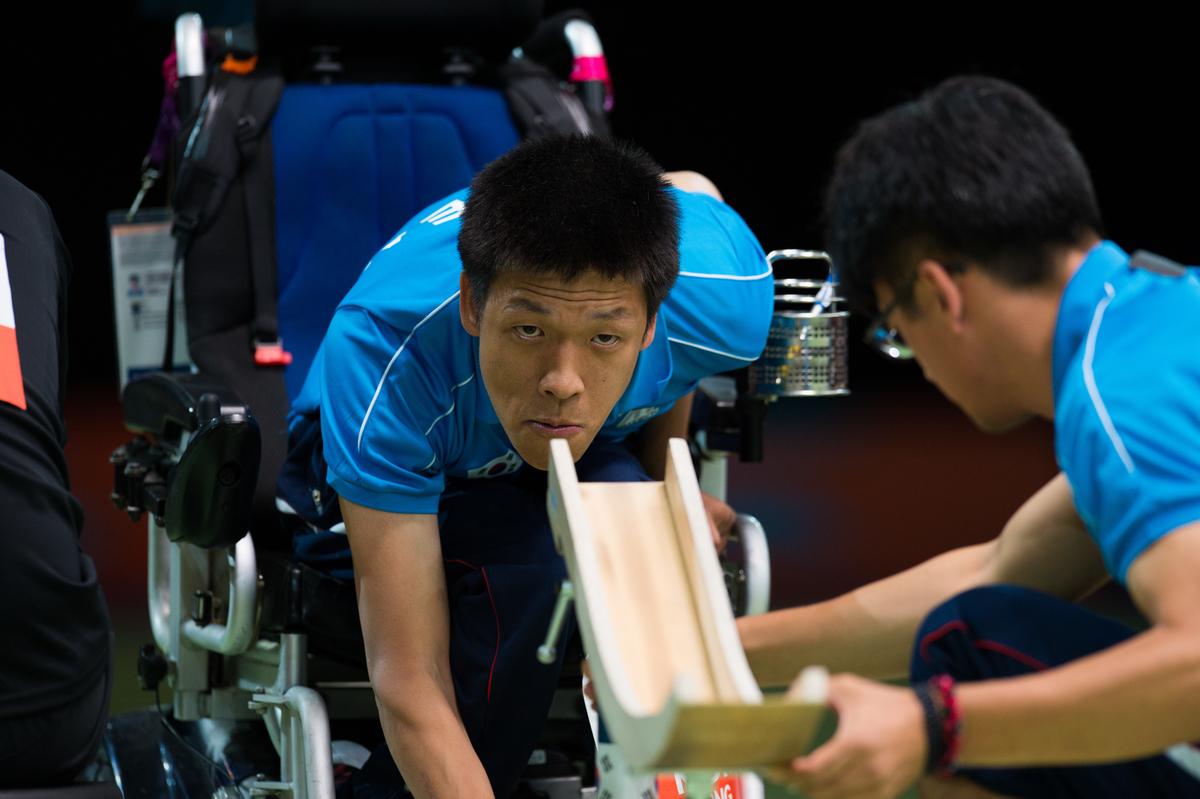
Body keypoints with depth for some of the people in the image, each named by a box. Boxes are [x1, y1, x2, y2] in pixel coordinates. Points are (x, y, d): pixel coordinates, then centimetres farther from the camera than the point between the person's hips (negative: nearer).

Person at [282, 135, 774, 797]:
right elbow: (410, 681, -42)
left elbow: (691, 189, -5)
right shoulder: (388, 352, -43)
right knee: (524, 567, -34)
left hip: (607, 450, 3)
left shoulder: (727, 290, -34)